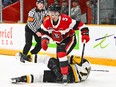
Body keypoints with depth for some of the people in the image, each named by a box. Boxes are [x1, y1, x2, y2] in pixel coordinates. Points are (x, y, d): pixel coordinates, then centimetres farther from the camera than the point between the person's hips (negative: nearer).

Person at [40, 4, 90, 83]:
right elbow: (45, 32, -1)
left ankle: (65, 75, -27)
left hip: (70, 39, -7)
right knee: (59, 58, 20)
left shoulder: (65, 19, -33)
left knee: (61, 53, -31)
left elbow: (80, 25, -26)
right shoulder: (47, 22, -16)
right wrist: (44, 40, -19)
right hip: (59, 42, 7)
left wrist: (85, 34, -36)